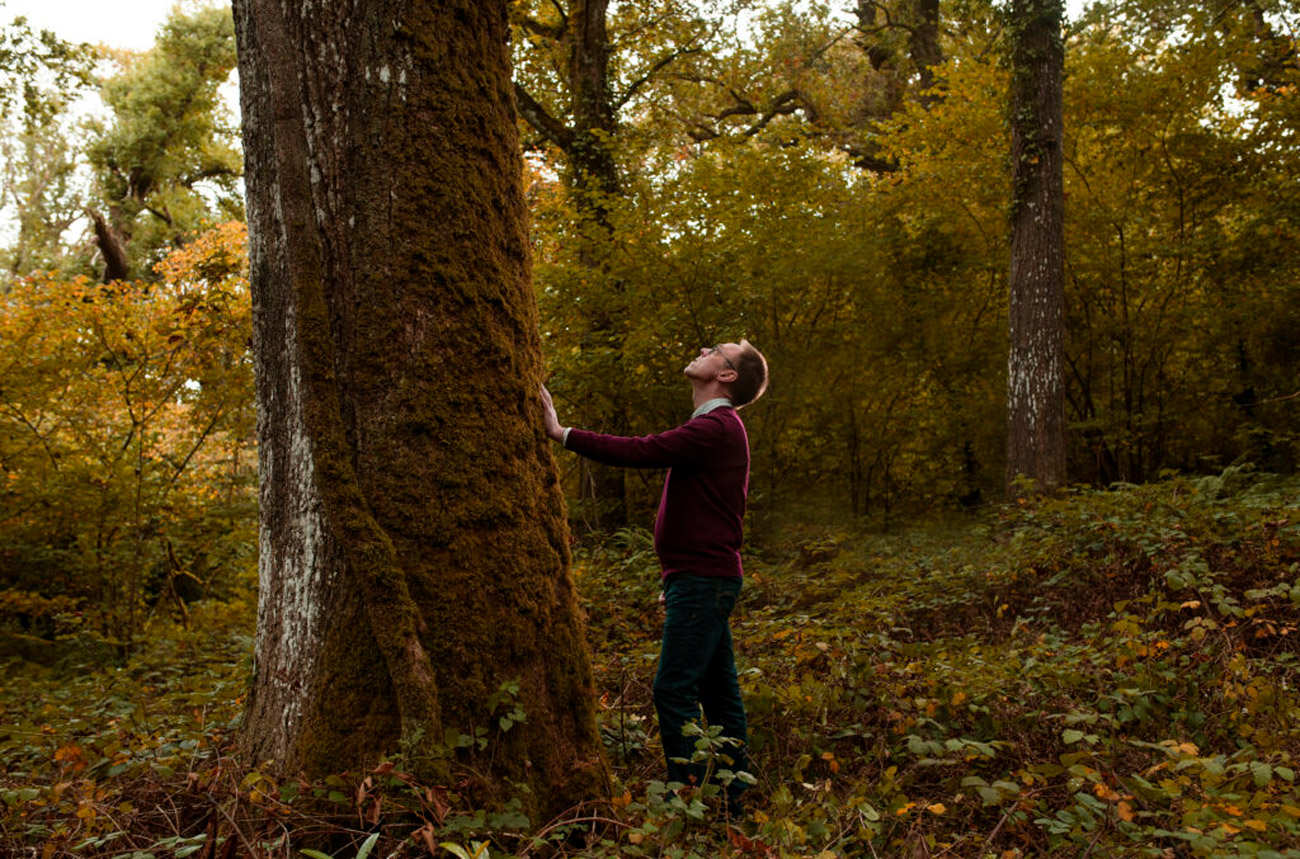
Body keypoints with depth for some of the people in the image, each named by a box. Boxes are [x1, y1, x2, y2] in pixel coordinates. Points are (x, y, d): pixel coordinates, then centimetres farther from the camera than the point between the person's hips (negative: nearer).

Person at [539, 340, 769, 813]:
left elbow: (640, 452, -23)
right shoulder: (718, 428, 19)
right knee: (718, 692, 12)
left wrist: (562, 433, -17)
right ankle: (732, 800, 19)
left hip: (702, 580, -10)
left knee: (674, 690, -9)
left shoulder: (716, 427, -13)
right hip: (704, 579, 10)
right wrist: (678, 582, 20)